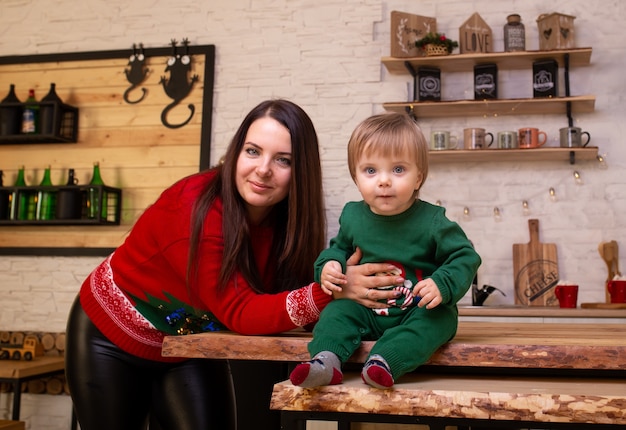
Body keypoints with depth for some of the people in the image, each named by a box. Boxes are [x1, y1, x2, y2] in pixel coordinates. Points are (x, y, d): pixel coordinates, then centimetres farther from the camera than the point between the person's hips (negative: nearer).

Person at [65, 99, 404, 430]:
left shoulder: (287, 218, -15)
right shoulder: (194, 208, -33)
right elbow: (239, 312, -35)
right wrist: (328, 292, -46)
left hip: (191, 349, 5)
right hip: (112, 337, -4)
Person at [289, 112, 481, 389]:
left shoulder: (431, 221, -12)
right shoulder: (353, 216, 0)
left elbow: (465, 257, -9)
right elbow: (339, 247, 18)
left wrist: (442, 285, -27)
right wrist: (329, 264, -5)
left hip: (420, 310, -3)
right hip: (366, 311, 4)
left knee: (439, 319, -31)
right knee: (337, 311, -17)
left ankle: (384, 360, -46)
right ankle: (327, 360, -35)